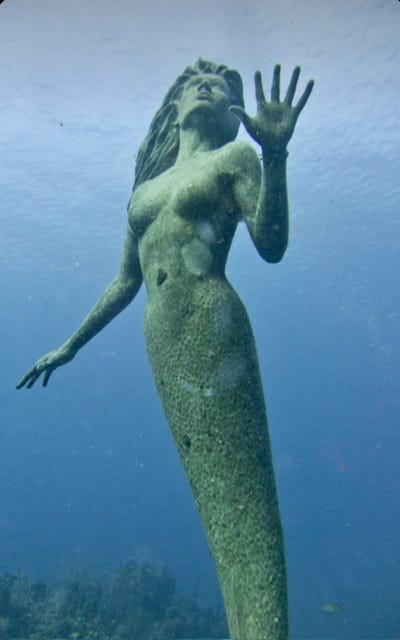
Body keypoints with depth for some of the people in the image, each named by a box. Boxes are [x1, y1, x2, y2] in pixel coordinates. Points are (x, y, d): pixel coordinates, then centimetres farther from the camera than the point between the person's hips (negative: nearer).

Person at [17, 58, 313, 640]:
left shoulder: (235, 157, 11)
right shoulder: (146, 189, 25)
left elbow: (271, 244, -4)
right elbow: (126, 281, 26)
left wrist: (275, 155, -17)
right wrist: (70, 345, 27)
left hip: (211, 327, -5)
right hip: (161, 343, 5)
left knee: (241, 499, -8)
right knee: (214, 503, 6)